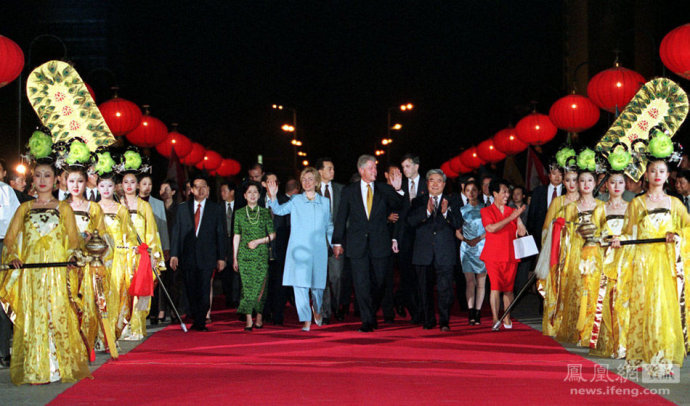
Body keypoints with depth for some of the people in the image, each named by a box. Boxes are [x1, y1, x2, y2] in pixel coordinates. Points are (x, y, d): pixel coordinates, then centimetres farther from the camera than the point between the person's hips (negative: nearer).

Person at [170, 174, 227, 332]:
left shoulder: (217, 209, 6)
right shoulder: (182, 208, 11)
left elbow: (221, 234, 6)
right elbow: (176, 233, 8)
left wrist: (221, 258, 0)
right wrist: (174, 254, -1)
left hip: (207, 257, -2)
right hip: (188, 257, 2)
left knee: (204, 291, -5)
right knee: (191, 291, 5)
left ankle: (200, 322, 3)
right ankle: (196, 320, 16)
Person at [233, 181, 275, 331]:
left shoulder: (265, 212, 5)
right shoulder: (239, 213, 8)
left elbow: (272, 234, 5)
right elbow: (236, 236, 9)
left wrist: (258, 241, -9)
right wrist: (235, 257, 7)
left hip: (261, 254, 0)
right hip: (244, 255, 0)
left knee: (260, 286, -2)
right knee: (247, 286, -4)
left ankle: (259, 317, 11)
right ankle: (249, 320, -3)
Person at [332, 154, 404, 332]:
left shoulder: (384, 190, 6)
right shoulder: (349, 191, 6)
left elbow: (395, 211, -3)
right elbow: (341, 217, 8)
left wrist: (397, 190, -19)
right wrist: (337, 242, 5)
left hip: (380, 244, 1)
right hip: (357, 244, -1)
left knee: (378, 282, 7)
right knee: (361, 283, -4)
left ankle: (371, 314, 28)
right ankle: (367, 321, 0)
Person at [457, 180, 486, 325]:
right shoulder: (462, 210, 11)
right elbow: (457, 231, 13)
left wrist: (478, 239, -10)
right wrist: (466, 240, -6)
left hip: (482, 247, -1)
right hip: (467, 248, 1)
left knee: (481, 282, -2)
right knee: (469, 281, -5)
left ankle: (477, 313, 2)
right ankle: (470, 313, -7)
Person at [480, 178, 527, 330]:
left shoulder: (512, 212, 14)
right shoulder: (486, 211, 3)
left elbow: (522, 232, 11)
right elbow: (491, 228, -14)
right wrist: (511, 218, -15)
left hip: (510, 254, 3)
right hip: (493, 254, -3)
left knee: (508, 287, 3)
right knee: (495, 286, -11)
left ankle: (507, 318, 14)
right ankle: (495, 319, -9)